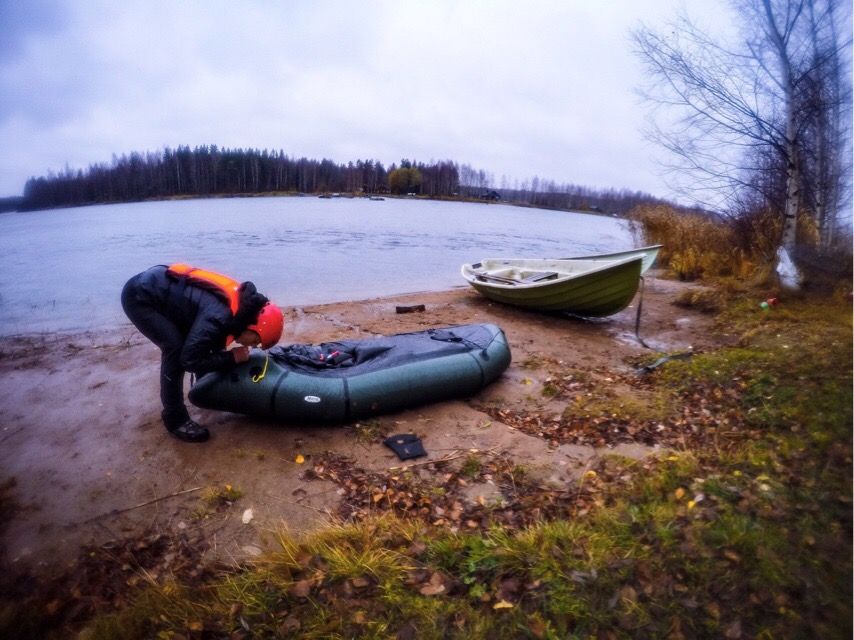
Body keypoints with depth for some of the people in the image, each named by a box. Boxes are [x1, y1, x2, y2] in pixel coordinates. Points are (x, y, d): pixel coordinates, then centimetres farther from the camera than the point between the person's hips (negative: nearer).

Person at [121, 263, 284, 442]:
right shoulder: (219, 316, -33)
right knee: (176, 350, -16)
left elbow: (214, 338, 13)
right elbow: (189, 359, -26)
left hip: (160, 286, 9)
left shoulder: (239, 303, -5)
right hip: (139, 297, -9)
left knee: (191, 342, 11)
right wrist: (232, 358, -18)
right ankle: (175, 420, -3)